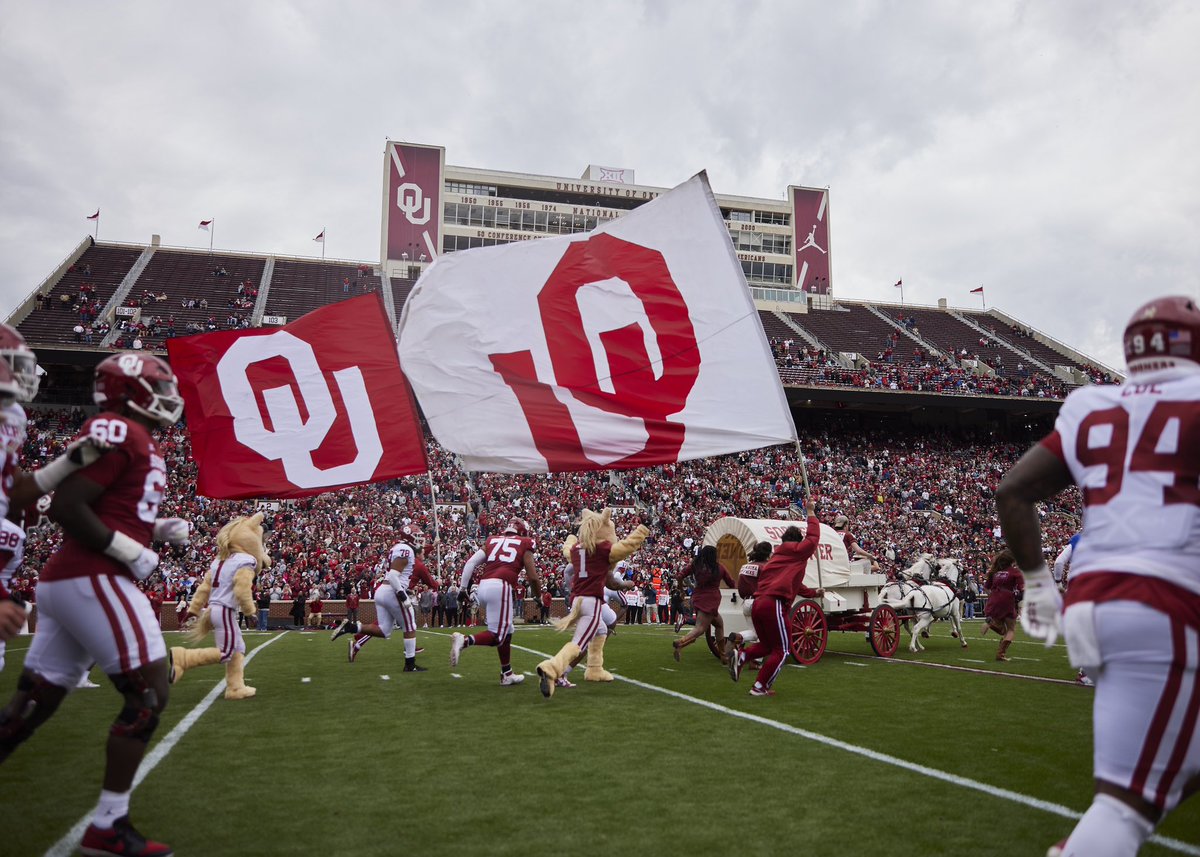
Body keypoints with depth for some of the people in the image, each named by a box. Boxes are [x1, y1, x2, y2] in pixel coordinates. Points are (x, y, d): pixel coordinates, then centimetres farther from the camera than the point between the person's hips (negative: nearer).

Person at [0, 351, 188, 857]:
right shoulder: (120, 432, -13)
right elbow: (66, 507, -20)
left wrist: (158, 529, 12)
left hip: (65, 580, 10)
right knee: (149, 693, -6)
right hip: (92, 580, -10)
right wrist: (130, 551, -15)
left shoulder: (130, 439, 18)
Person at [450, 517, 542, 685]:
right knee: (497, 636, -3)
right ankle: (464, 640, -26)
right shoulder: (524, 545, 13)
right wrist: (539, 596, 27)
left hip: (484, 586, 7)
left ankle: (507, 675, 24)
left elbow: (471, 562, 11)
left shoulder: (492, 541, 24)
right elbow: (533, 577, 9)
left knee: (507, 631, 20)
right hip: (500, 587, -7)